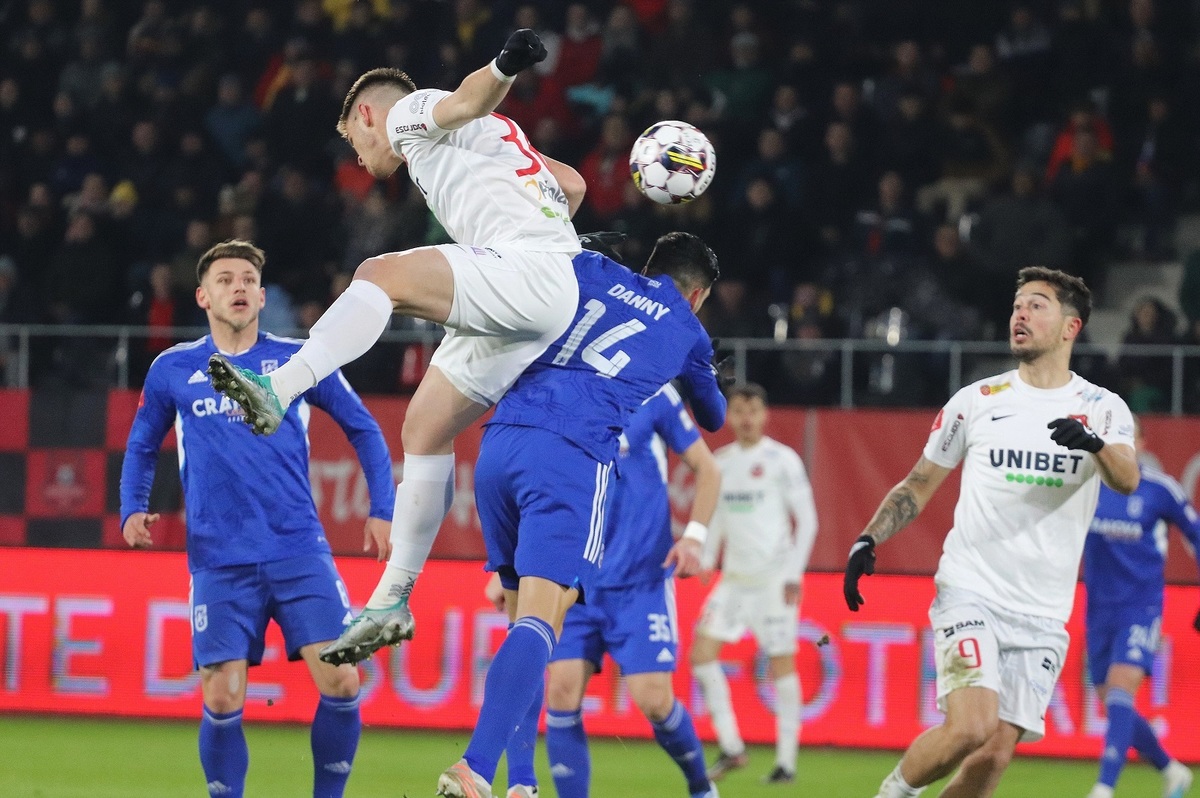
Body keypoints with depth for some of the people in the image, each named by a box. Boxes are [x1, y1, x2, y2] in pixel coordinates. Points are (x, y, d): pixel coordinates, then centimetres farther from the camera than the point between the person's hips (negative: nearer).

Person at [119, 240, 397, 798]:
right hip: (219, 561, 0)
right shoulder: (173, 371, 9)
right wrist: (133, 510, 4)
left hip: (300, 551, 0)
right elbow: (141, 448, 22)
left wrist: (382, 510, 6)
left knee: (340, 682, -12)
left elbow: (363, 430, 15)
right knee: (222, 701, -9)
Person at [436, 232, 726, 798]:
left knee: (521, 617, 14)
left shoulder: (593, 273, 22)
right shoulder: (687, 330, 21)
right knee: (540, 620, -15)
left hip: (500, 444, 4)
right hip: (571, 456, -4)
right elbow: (713, 418, 40)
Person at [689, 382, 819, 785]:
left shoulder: (782, 460, -6)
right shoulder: (721, 462, 10)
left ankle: (786, 760, 3)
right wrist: (704, 564, 10)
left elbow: (807, 521, -5)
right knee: (702, 652, -6)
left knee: (781, 662, -3)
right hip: (733, 577, 6)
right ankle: (731, 747, 2)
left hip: (774, 578, -6)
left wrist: (794, 574, -10)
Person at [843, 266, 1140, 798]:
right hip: (969, 592, -1)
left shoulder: (1101, 410, 5)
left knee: (994, 755, -4)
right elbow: (919, 485, 15)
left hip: (1042, 615, 1)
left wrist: (1097, 445, -36)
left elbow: (1127, 481, -14)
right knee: (970, 727, -21)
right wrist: (867, 541, 0)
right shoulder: (977, 400, 7)